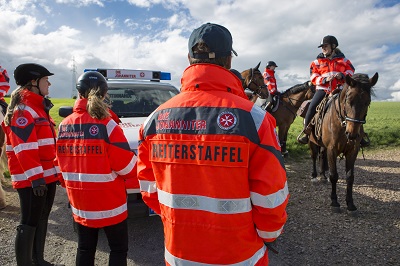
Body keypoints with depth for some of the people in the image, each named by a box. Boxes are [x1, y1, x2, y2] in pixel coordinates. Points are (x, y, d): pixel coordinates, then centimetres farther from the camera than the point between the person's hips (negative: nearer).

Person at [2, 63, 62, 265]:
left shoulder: (39, 107, 16)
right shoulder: (23, 109, -14)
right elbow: (24, 148, -21)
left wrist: (54, 171, 20)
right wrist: (35, 178, -24)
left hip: (47, 176, 10)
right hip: (31, 180, -10)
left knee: (41, 219, 17)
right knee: (29, 223, 1)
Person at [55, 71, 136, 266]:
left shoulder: (64, 125, 0)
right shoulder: (106, 125, -19)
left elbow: (62, 164, 8)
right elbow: (126, 166, -16)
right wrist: (134, 171, 6)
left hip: (79, 204, 6)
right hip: (109, 203, -5)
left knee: (85, 250, 21)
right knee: (118, 250, 12)